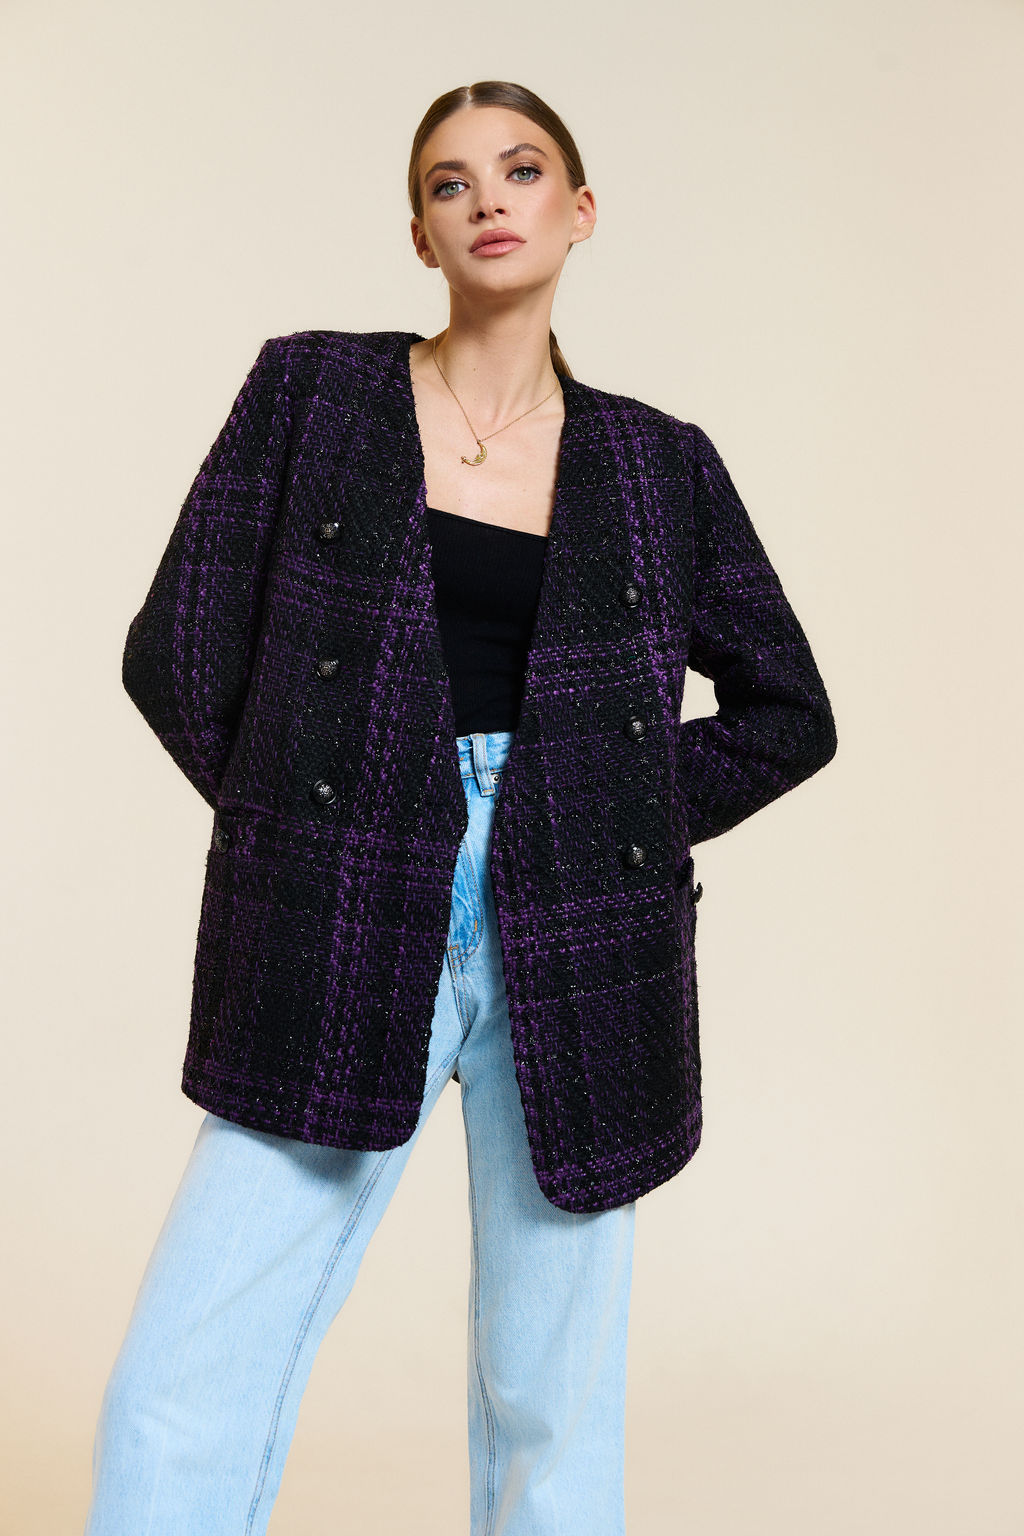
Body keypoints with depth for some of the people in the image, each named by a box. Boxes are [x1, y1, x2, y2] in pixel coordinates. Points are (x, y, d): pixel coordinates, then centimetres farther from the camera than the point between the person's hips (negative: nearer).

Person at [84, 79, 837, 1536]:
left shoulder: (658, 462, 9)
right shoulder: (310, 389, 7)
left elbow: (789, 713, 16)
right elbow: (178, 650, 5)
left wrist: (622, 826, 5)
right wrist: (309, 822, 1)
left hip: (575, 959, 1)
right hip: (343, 949, -1)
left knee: (552, 1406, 7)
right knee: (179, 1394, -5)